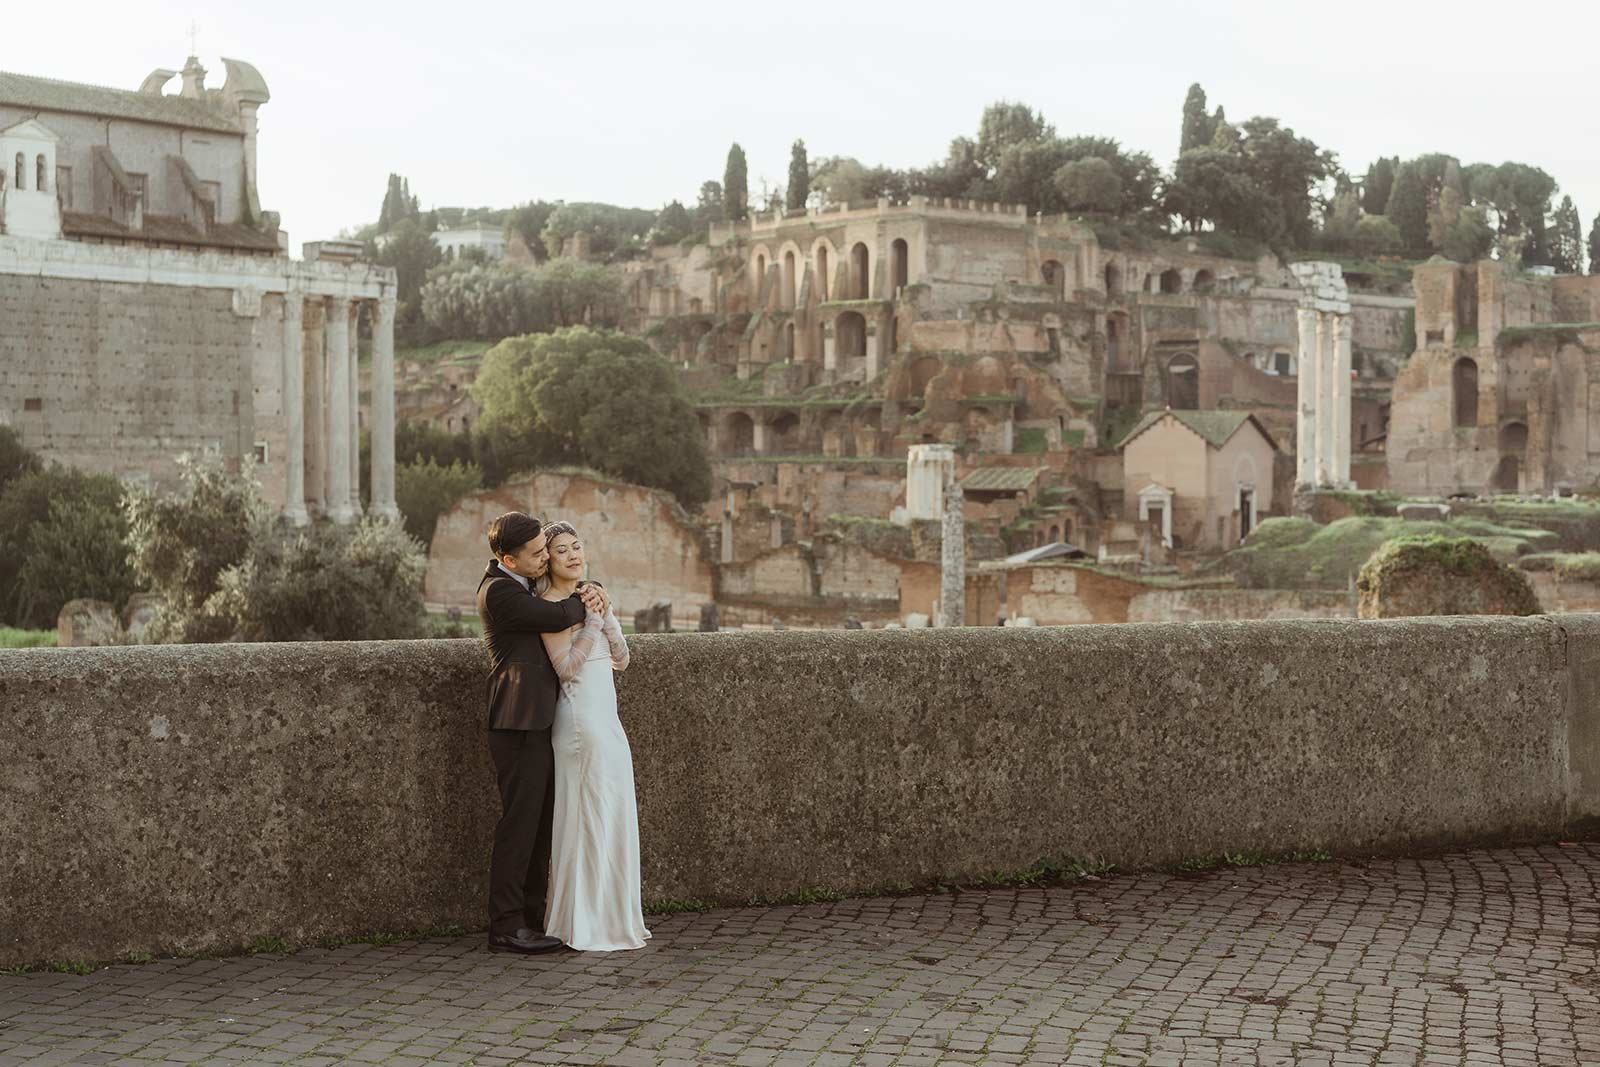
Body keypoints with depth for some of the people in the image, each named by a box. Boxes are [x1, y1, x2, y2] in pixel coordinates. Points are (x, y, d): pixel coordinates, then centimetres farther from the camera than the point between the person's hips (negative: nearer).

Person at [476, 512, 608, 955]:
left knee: (540, 825, 12)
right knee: (518, 825, -7)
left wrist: (591, 591, 8)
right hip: (519, 723, -10)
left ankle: (531, 918, 18)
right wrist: (584, 604, 1)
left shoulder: (524, 584, 17)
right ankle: (506, 926, -4)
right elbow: (556, 617, -21)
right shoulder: (498, 590, -14)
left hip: (538, 723, 10)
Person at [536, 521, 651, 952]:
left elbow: (622, 658, 12)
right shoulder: (551, 604, -10)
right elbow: (566, 667, -18)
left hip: (607, 718, 8)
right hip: (582, 718, -8)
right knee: (588, 817, -5)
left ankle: (614, 918, 18)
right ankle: (586, 926, 1)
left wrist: (605, 613, -2)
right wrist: (593, 620, -17)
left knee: (613, 817, 11)